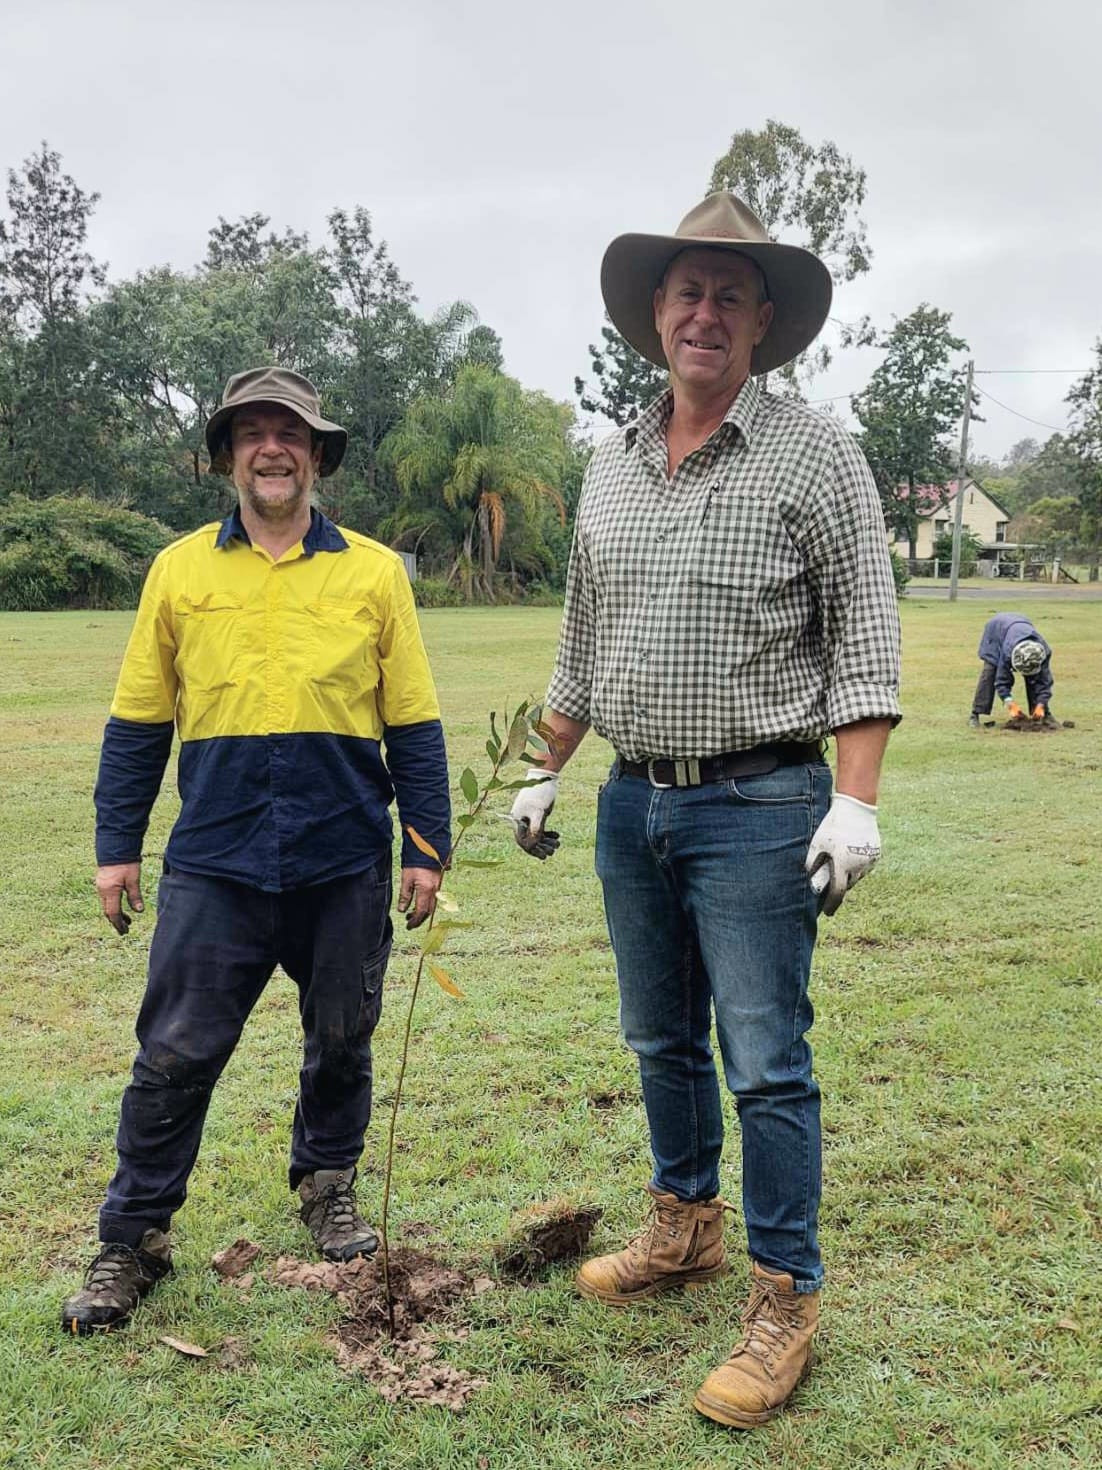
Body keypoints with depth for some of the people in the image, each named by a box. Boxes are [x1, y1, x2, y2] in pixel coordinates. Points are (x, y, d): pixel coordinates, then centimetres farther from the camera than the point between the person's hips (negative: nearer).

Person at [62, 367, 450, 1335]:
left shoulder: (375, 573, 2)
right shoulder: (180, 570, 5)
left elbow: (414, 728, 4)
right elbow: (138, 724, 8)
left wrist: (426, 848, 1)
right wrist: (117, 846, 5)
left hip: (345, 864, 0)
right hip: (214, 865, 0)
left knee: (341, 1045, 15)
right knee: (175, 1056, 3)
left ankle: (328, 1185, 38)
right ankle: (132, 1240, 19)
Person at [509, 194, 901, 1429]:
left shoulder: (814, 456, -5)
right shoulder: (610, 468, 11)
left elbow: (864, 637, -9)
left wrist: (856, 803, -16)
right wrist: (545, 772, 17)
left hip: (757, 806, -6)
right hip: (633, 804, 6)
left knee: (766, 1063, -2)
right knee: (660, 1040, 17)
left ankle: (783, 1301, 12)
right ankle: (684, 1230, 36)